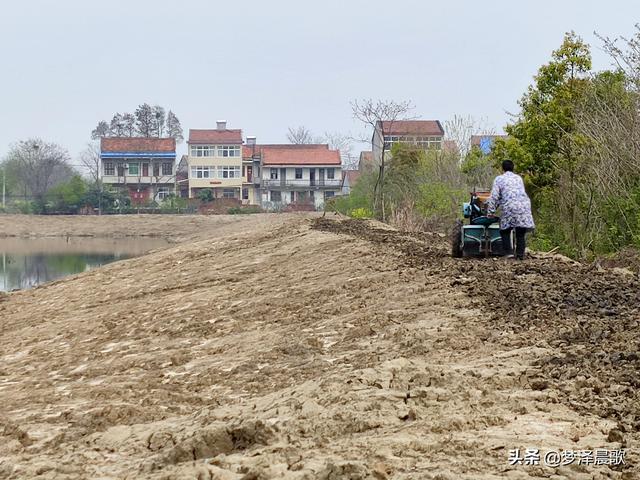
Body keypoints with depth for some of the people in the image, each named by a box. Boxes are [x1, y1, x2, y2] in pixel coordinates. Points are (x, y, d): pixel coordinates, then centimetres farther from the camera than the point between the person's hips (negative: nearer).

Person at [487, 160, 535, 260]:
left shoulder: (499, 179, 9)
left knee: (505, 231, 10)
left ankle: (508, 252, -3)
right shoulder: (519, 178, 24)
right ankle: (520, 254, 3)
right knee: (521, 233, 8)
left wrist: (491, 211, 7)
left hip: (510, 207, -3)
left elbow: (494, 196, 4)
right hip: (524, 205, 4)